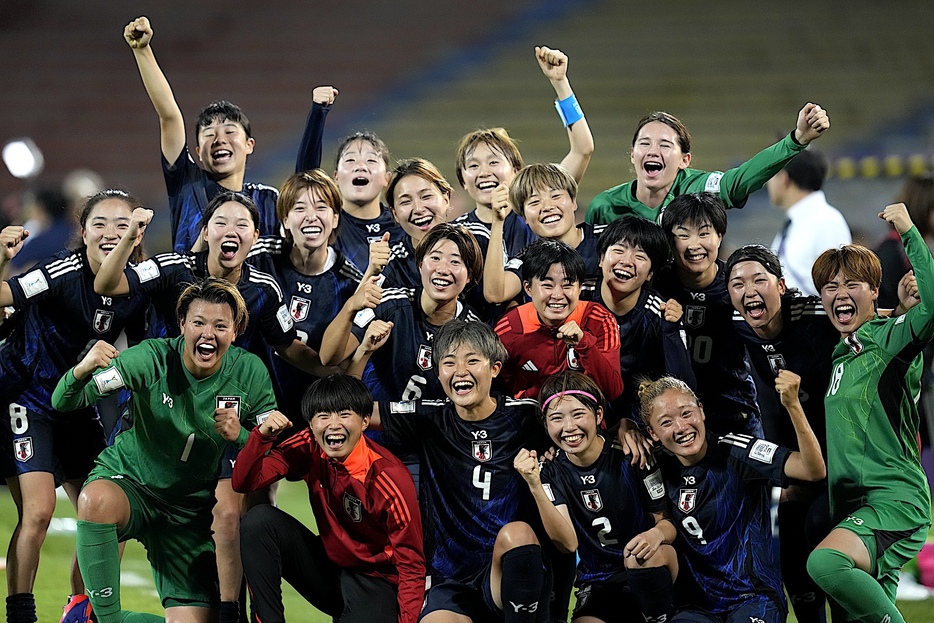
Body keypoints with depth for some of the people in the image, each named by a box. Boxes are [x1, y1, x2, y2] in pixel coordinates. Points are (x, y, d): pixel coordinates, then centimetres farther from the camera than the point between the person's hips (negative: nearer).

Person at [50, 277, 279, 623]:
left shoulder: (250, 372, -9)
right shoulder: (153, 358, -17)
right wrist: (82, 371, -45)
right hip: (129, 482, -3)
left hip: (191, 509, 3)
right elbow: (63, 402, -22)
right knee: (97, 500, -41)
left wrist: (239, 436, -25)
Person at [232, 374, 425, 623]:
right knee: (259, 521, -16)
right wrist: (263, 435, -25)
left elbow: (411, 565, -19)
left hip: (375, 582, -5)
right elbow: (244, 483, -8)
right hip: (327, 564, 5)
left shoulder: (389, 479, -23)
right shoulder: (309, 448, -8)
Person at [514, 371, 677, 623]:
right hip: (596, 586, 0)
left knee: (650, 554, -34)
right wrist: (535, 486, -28)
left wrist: (657, 533, -28)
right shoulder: (551, 471, -2)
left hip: (647, 575, 0)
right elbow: (567, 543, -16)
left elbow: (668, 522, -3)